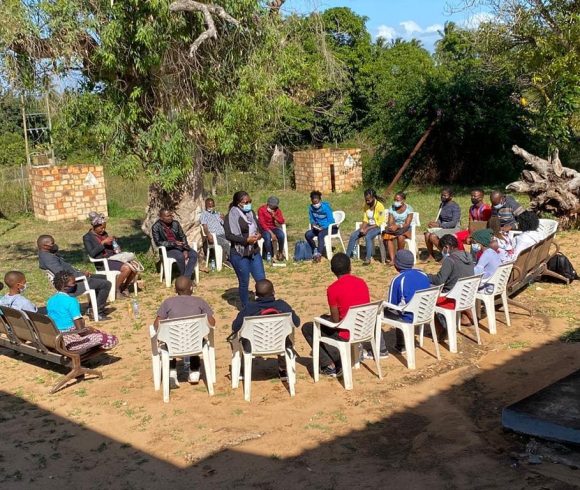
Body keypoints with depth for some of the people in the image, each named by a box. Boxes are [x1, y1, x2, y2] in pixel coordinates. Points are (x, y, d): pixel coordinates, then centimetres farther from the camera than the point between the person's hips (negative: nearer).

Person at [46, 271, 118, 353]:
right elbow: (80, 329, -22)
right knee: (112, 340, -6)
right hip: (70, 341, -9)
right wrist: (91, 331, 0)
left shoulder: (50, 301, 6)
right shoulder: (71, 301, -18)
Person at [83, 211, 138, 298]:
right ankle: (116, 290, -10)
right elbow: (92, 253, -16)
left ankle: (125, 288, 3)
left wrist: (114, 241, 3)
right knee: (126, 268, -29)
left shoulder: (104, 233, 16)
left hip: (113, 257, 7)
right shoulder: (87, 237, -2)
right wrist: (103, 242, -18)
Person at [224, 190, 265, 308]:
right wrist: (246, 240, -23)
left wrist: (259, 235, -6)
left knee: (261, 279, 5)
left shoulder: (251, 213, 7)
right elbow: (229, 235, -16)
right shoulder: (232, 216, -11)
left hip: (254, 252, 5)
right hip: (240, 254, -5)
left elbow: (258, 228, 17)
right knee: (244, 282, 6)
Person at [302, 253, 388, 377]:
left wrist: (326, 318, 12)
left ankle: (329, 365, 2)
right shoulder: (362, 282, 3)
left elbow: (335, 321, -12)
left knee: (307, 328, 10)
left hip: (346, 334, -6)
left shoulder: (333, 289, -15)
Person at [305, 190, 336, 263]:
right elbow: (311, 219, 11)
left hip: (329, 227, -6)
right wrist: (313, 224, -11)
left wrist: (322, 227, -29)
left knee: (320, 234, -36)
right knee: (307, 234, -19)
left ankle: (319, 254, -39)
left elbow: (330, 221, -16)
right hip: (319, 228, 6)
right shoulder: (311, 208, -3)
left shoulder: (326, 206, -17)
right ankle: (315, 250, -1)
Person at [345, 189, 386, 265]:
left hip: (377, 227, -6)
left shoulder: (379, 206, -18)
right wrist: (362, 228, -14)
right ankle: (347, 256, -5)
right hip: (368, 226, 6)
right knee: (353, 235, -13)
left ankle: (368, 259, -27)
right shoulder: (366, 205, 1)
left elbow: (379, 223, -17)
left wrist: (367, 229, -22)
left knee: (367, 237, -35)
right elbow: (365, 219, 5)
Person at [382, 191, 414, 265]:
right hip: (394, 228, 2)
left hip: (405, 229, -2)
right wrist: (391, 226, -27)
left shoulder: (409, 209, -6)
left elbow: (407, 224, -15)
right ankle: (392, 259, -36)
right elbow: (390, 222, -2)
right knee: (388, 237, -31)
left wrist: (398, 227, -32)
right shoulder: (392, 208, 4)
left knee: (400, 237, -36)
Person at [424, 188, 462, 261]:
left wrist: (438, 225, -22)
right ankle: (430, 256, -8)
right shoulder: (442, 205, 11)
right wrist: (435, 223, -6)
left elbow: (454, 223, -19)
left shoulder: (455, 207, -12)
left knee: (433, 236, -29)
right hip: (442, 227, 7)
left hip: (453, 229, -7)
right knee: (427, 234, -21)